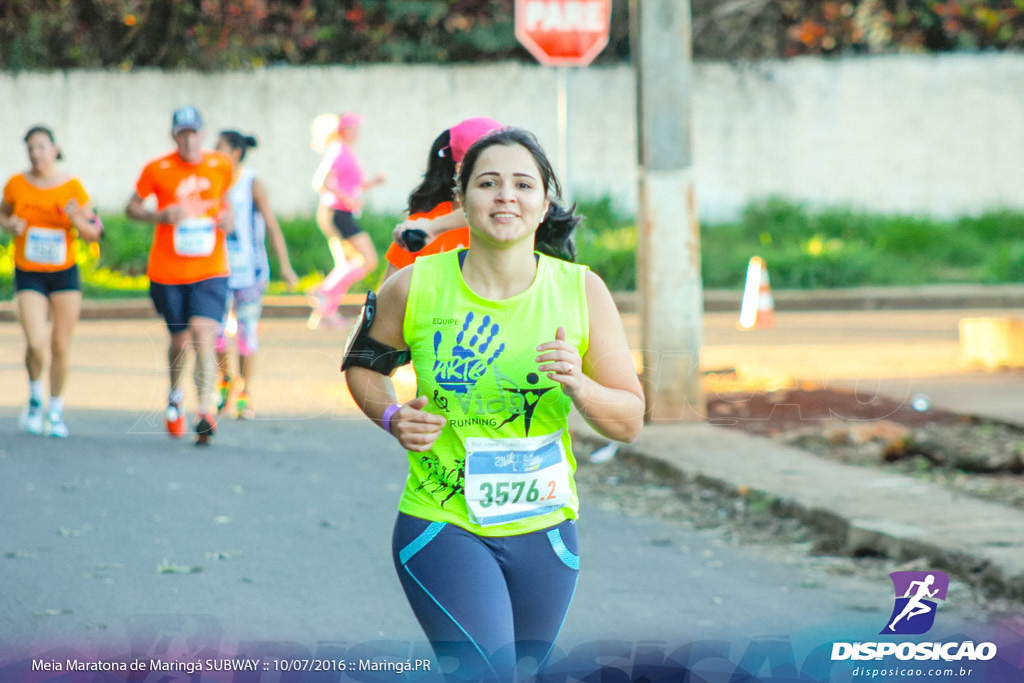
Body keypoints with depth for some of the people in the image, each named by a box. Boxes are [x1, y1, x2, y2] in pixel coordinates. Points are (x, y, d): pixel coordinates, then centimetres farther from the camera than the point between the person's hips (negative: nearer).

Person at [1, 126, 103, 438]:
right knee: (36, 343, -15)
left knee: (61, 345, 3)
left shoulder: (72, 187, -6)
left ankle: (56, 411, 21)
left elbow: (94, 234, -1)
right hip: (28, 274, -1)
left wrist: (78, 221, -22)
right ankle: (35, 396, 14)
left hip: (65, 272, 1)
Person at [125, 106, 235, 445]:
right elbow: (132, 207, 3)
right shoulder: (157, 169, -4)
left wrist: (226, 216, -2)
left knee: (203, 335, -18)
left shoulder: (221, 165, 2)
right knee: (180, 340, 10)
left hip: (210, 270, 0)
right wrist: (161, 215, -16)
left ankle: (206, 413, -24)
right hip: (167, 273, 0)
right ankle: (175, 395, 41)